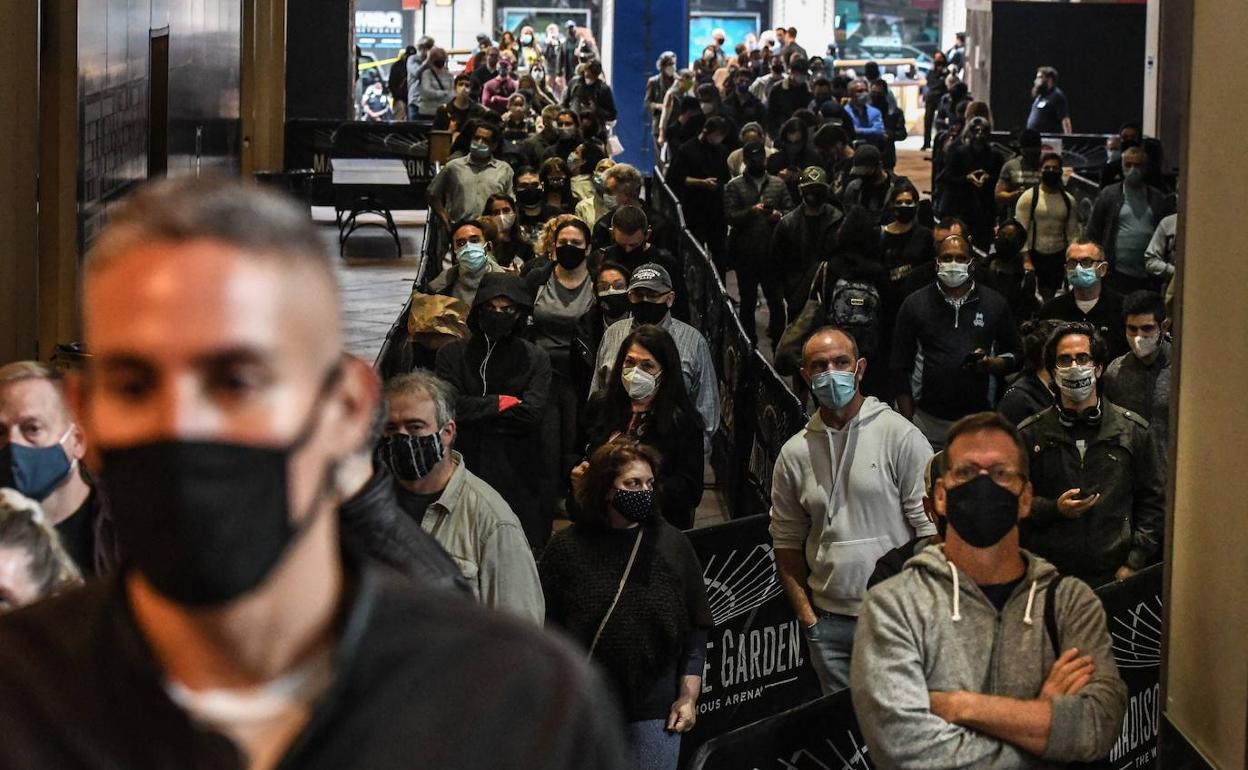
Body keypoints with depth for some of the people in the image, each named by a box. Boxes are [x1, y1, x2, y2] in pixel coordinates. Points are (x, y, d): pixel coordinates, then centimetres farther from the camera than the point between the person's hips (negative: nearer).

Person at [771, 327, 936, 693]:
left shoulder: (900, 436, -4)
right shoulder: (794, 453, 8)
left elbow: (930, 526, -5)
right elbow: (787, 543, 14)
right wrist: (807, 618, 7)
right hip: (830, 623, 4)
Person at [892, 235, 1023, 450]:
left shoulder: (995, 303, 9)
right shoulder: (915, 304, 7)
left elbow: (1015, 355, 13)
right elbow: (901, 369, 6)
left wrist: (990, 364, -9)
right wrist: (907, 423, -1)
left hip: (979, 419, 0)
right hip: (928, 420, 0)